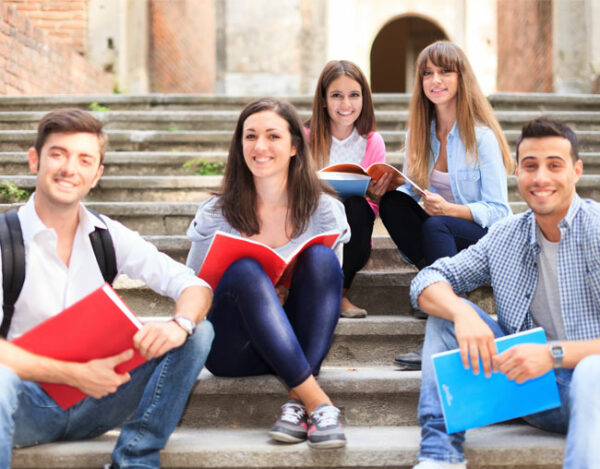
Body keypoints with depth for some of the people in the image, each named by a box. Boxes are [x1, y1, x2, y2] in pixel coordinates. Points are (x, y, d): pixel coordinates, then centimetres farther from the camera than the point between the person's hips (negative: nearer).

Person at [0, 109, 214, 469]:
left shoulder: (108, 236, 4)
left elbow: (195, 286, 0)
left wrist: (181, 324, -22)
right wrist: (74, 374, -23)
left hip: (93, 404, 5)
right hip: (30, 405, -5)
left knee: (199, 333, -9)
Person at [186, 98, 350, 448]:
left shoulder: (324, 211, 0)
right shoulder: (216, 215, -1)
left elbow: (329, 281, 5)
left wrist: (293, 293, -18)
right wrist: (256, 294, -18)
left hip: (300, 344, 1)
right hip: (234, 349, -1)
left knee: (321, 258, -24)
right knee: (245, 270, -30)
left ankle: (297, 404, -31)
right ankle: (318, 403, -36)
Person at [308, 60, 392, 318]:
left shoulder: (372, 142, 1)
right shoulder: (306, 139, -3)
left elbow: (374, 211, 4)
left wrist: (374, 197, -19)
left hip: (352, 242, 1)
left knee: (354, 205, -29)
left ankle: (338, 293, -17)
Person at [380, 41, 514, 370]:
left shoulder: (481, 136, -13)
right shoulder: (420, 132, 5)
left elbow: (498, 211, -14)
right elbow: (409, 189, 5)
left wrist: (449, 209, -31)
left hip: (487, 237, -5)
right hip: (435, 233, 5)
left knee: (435, 226, -36)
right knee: (392, 202, -21)